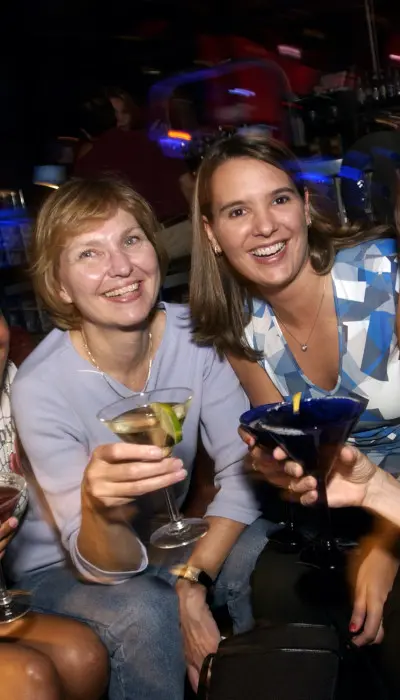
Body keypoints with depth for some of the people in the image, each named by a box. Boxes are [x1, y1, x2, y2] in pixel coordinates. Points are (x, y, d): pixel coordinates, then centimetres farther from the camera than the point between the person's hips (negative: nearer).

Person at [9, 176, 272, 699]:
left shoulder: (195, 335, -17)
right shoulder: (41, 387, -26)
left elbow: (242, 467, -14)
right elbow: (108, 567, -27)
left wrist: (191, 586, -23)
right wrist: (100, 507, -49)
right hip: (63, 567, -3)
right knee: (144, 612, -33)